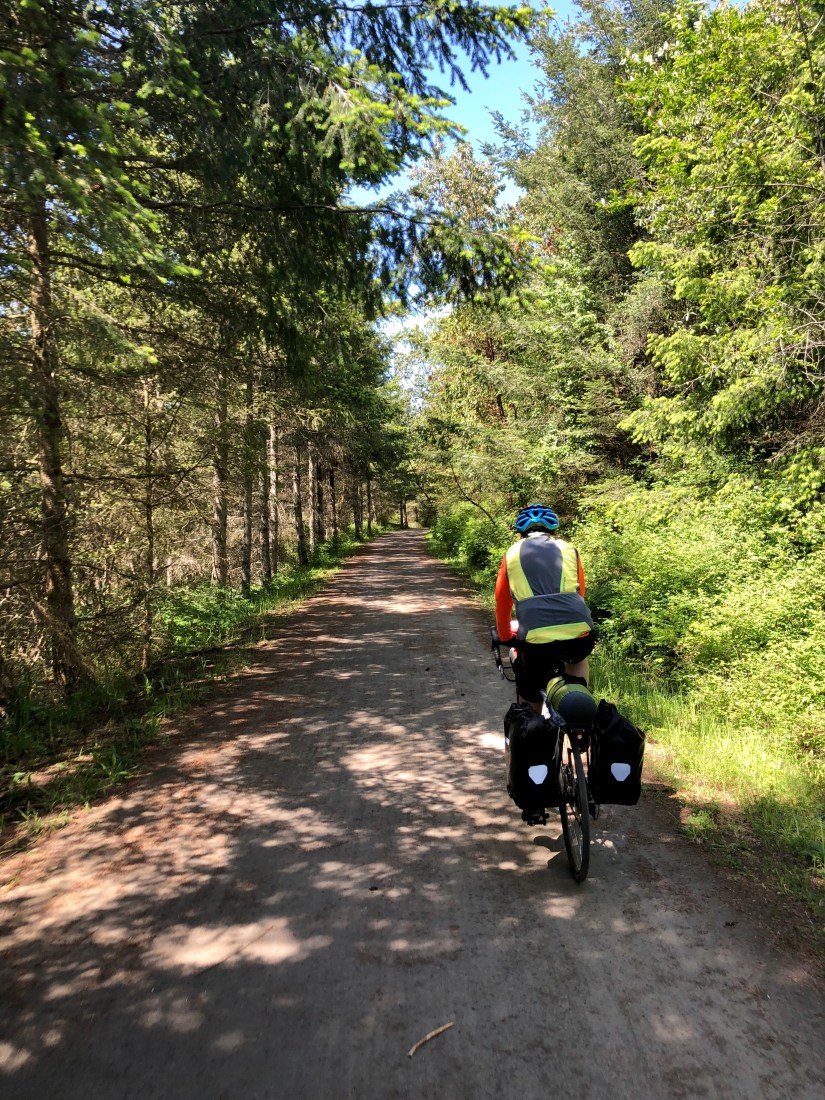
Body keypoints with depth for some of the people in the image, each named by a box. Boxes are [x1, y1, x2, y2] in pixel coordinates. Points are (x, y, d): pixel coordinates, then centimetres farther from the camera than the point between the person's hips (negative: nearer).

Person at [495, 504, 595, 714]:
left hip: (536, 641, -1)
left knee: (530, 700, 22)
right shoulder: (568, 550, 22)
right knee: (578, 656, 37)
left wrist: (506, 638, 46)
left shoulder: (512, 554, 21)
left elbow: (502, 605, 29)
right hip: (579, 636, 2)